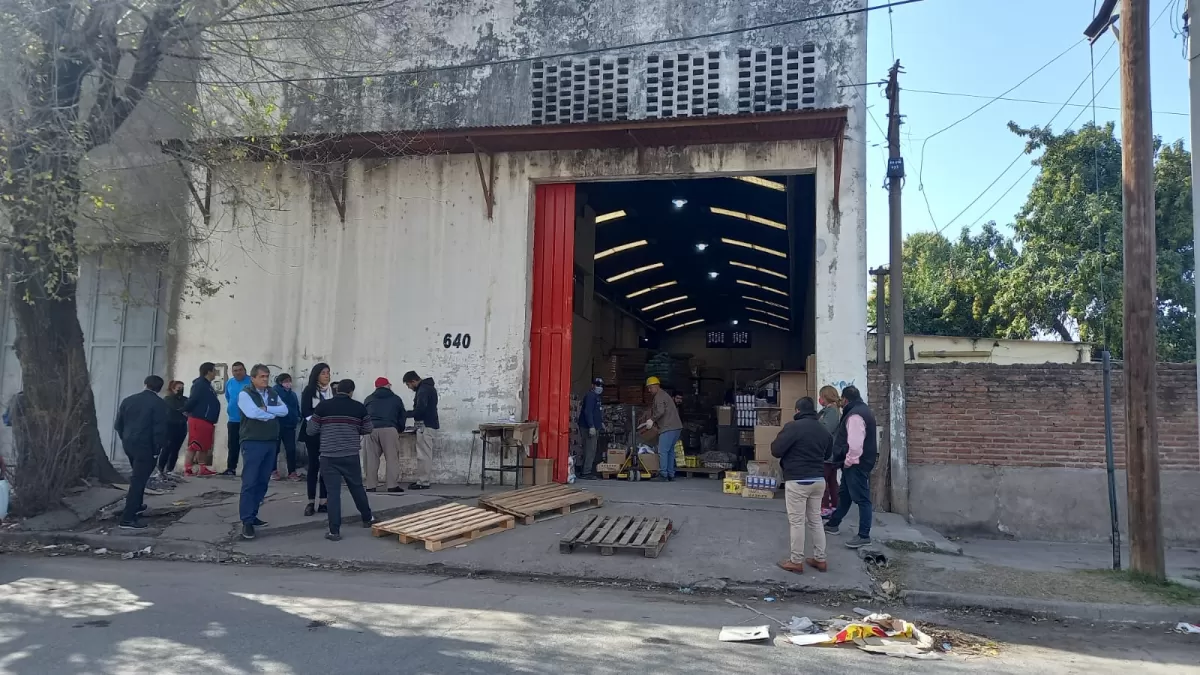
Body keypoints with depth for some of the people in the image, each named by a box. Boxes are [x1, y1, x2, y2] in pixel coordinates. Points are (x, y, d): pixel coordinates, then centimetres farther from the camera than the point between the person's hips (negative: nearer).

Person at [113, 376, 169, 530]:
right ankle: (128, 518, -7)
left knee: (138, 477, 26)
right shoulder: (159, 404, -11)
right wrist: (159, 448, -6)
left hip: (128, 444, 7)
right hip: (146, 447, -7)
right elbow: (160, 429, -16)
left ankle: (136, 506, 39)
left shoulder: (128, 400, 8)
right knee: (138, 480, -5)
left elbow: (118, 425, 11)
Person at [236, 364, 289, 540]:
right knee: (249, 482, -7)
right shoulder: (245, 394, -6)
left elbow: (284, 410, 0)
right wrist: (272, 414, -8)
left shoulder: (273, 393, 13)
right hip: (253, 443, -7)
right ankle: (246, 521, -6)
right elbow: (252, 413, -21)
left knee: (263, 481, 10)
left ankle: (252, 515, 19)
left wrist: (266, 409, -15)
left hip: (271, 442, 7)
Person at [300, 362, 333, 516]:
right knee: (313, 465, -1)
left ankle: (324, 502, 5)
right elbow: (305, 412, -8)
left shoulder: (333, 391, 7)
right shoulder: (309, 391, -2)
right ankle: (311, 502, 3)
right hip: (313, 433, -3)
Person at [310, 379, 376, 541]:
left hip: (329, 456, -1)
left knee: (333, 492, 1)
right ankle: (367, 518, 34)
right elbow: (368, 429, 8)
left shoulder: (323, 406, -3)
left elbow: (311, 430, 1)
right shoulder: (359, 407, -1)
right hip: (351, 456, 1)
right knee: (357, 487, 19)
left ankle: (334, 531, -1)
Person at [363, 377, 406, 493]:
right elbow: (402, 417, 18)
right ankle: (392, 485, -3)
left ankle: (371, 486, 7)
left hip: (371, 430, 3)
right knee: (392, 458, 1)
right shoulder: (396, 399, 15)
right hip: (389, 430, -2)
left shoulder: (368, 399, 20)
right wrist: (399, 430, 35)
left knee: (371, 458, 7)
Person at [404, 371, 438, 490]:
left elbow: (420, 409, -23)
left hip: (425, 426, -10)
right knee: (426, 455, 12)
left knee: (423, 455, -7)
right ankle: (422, 480, 17)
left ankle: (423, 482, -4)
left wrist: (405, 414, -11)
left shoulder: (423, 390, -15)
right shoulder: (428, 387, 17)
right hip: (430, 424, 10)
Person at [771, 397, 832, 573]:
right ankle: (820, 559, 20)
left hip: (797, 481, -7)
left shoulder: (793, 426, -14)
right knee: (815, 520, 15)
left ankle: (796, 561, 6)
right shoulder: (823, 429, 9)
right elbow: (827, 453, 22)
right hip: (819, 480, 7)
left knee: (797, 522, 1)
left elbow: (776, 451, -13)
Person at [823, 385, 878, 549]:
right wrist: (848, 461, 24)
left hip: (857, 464, -11)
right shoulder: (862, 410, 15)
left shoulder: (855, 415, -20)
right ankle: (833, 524, 33)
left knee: (861, 498, -6)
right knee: (844, 493, 20)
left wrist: (848, 461, -18)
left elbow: (855, 443, -29)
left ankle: (864, 536, -2)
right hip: (855, 463, 11)